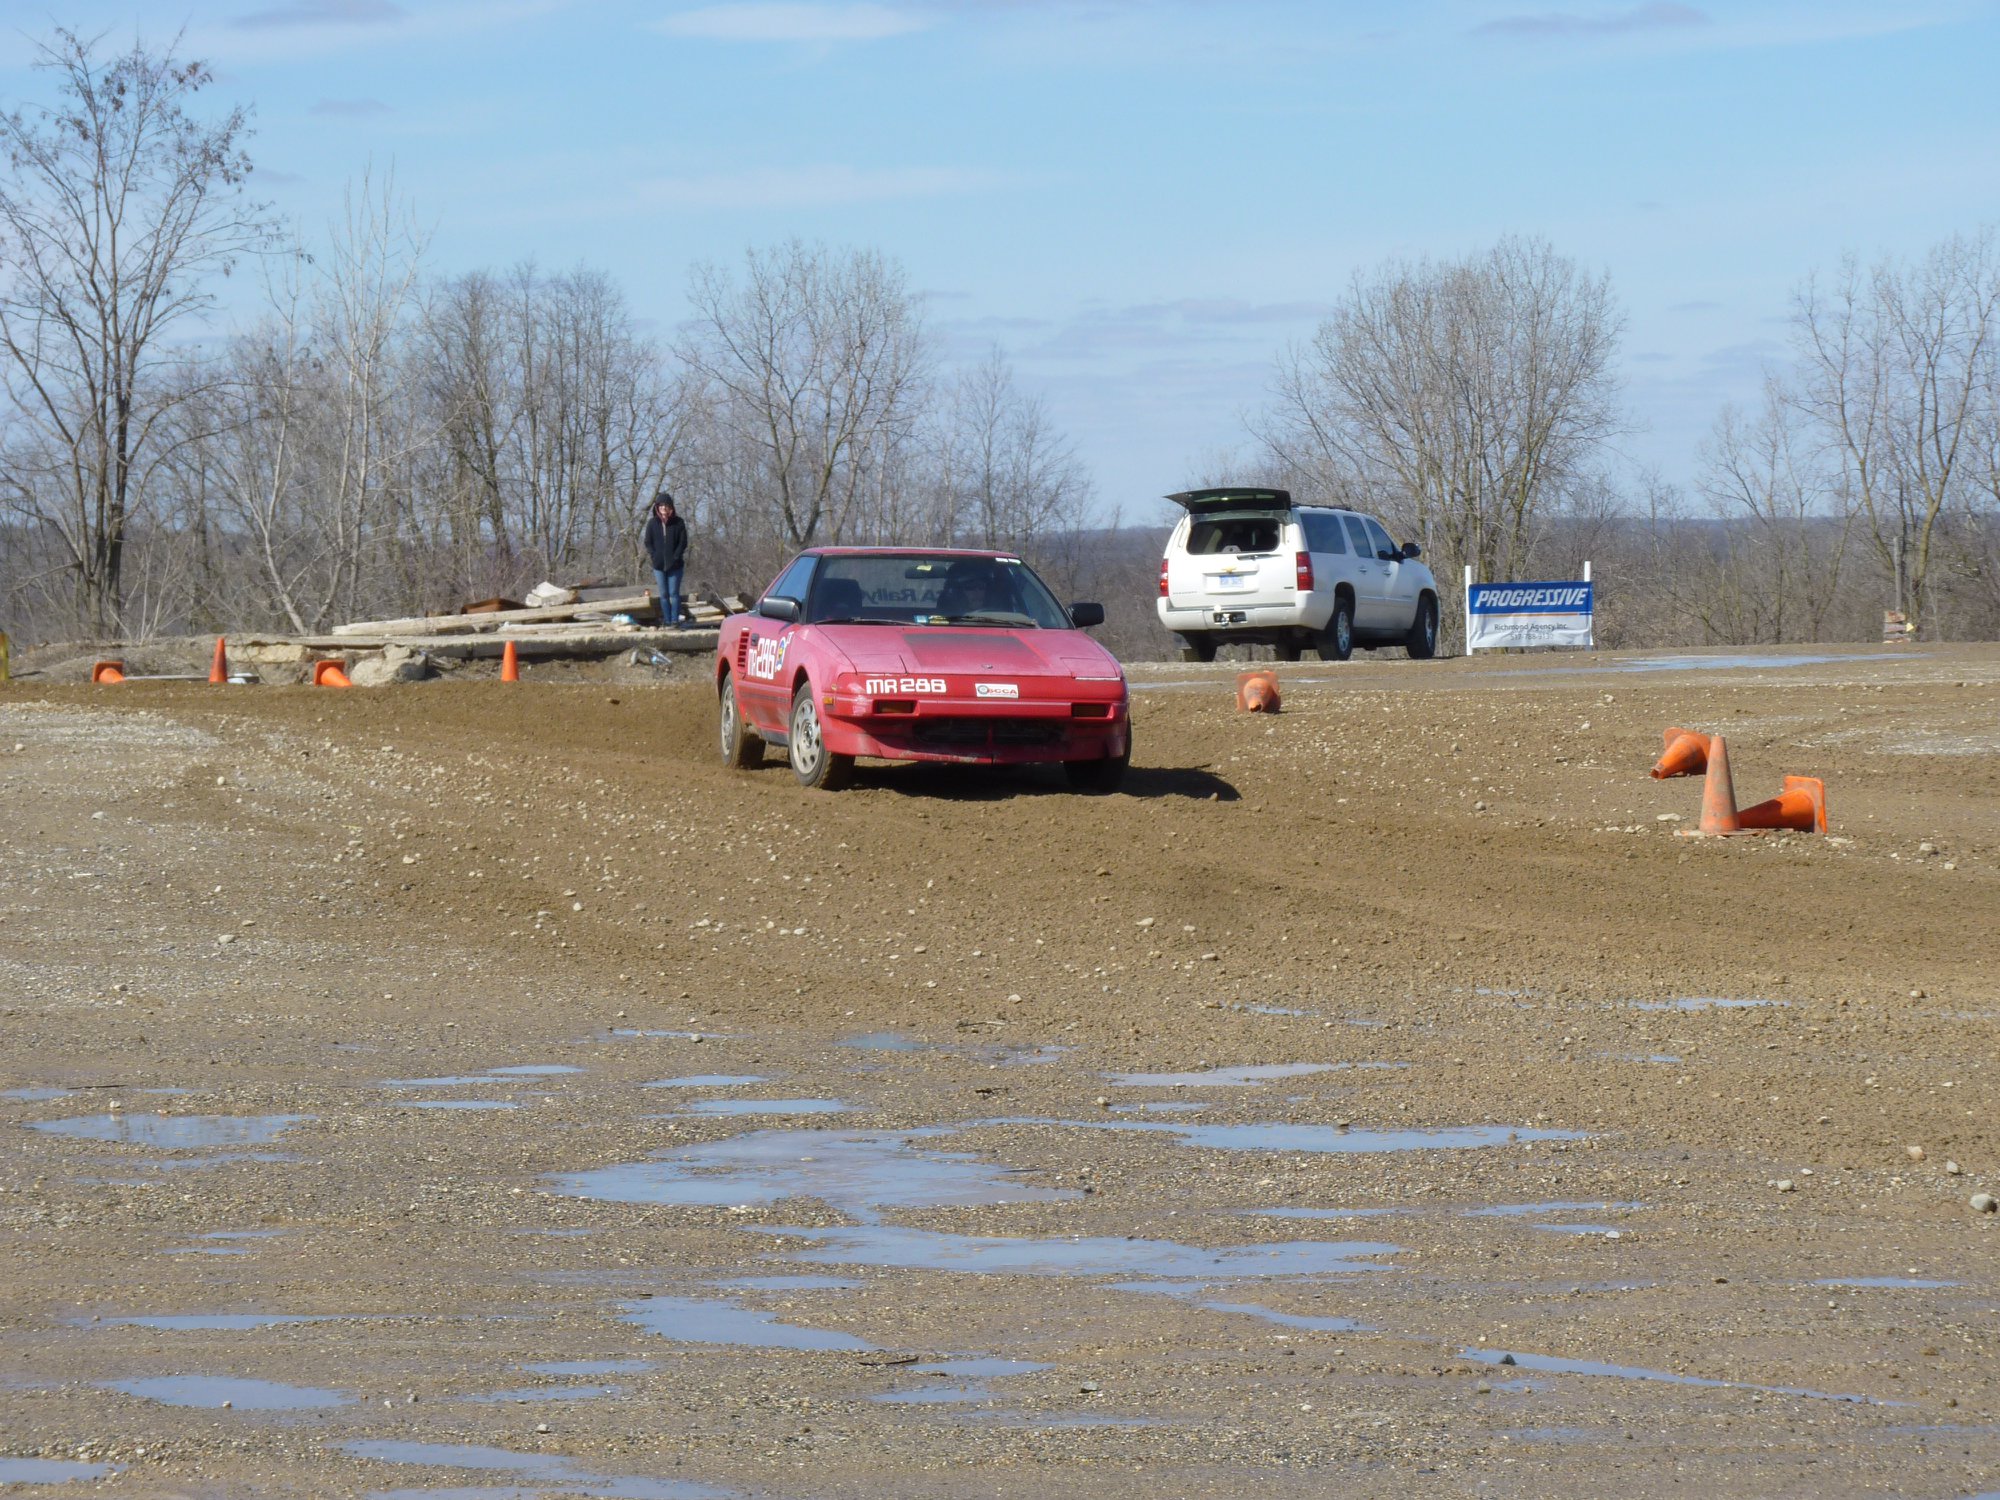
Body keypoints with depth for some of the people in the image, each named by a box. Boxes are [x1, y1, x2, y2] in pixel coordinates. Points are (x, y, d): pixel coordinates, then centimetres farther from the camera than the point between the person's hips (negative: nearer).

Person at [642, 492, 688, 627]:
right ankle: (666, 620, 7)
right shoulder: (652, 523, 5)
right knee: (663, 594, 4)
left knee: (674, 593, -4)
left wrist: (675, 558, -10)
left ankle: (675, 620, -2)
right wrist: (654, 557, -6)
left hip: (675, 565, -2)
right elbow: (648, 543, 7)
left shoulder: (678, 523, 0)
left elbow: (683, 542, -1)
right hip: (659, 565, 2)